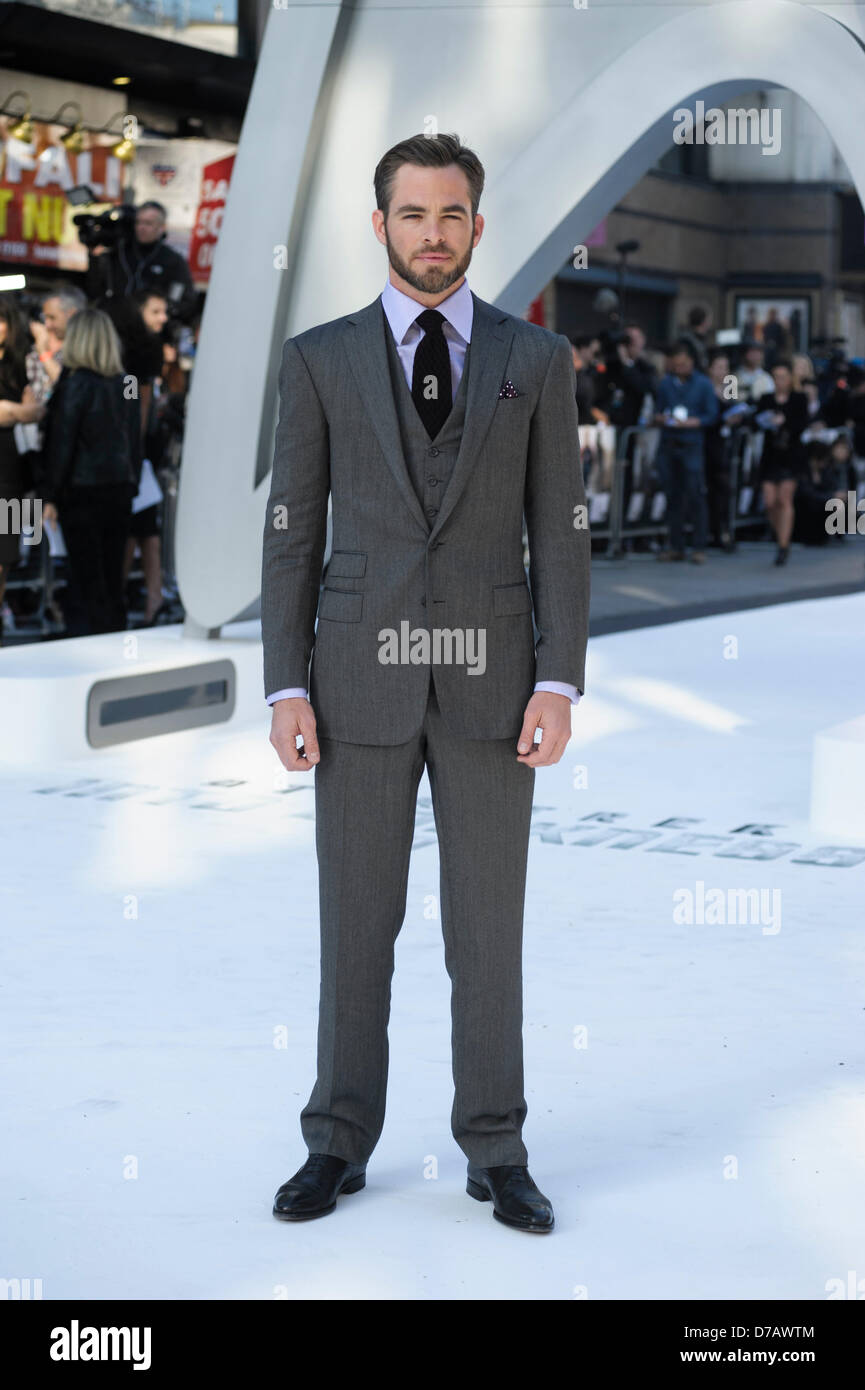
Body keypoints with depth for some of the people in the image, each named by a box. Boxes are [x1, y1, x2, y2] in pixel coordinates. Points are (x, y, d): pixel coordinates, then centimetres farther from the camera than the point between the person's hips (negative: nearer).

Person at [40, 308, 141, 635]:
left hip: (82, 491, -6)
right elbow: (134, 440, 10)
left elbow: (61, 444, -11)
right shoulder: (125, 384, 4)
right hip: (120, 488, 6)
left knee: (89, 575, -1)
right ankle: (116, 624, 16)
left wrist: (50, 496, -7)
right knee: (113, 574, 11)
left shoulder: (74, 384, -12)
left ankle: (97, 624, 0)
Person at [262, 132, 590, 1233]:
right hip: (363, 676, 0)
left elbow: (560, 532, 2)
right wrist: (285, 687, -6)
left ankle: (495, 1154, 14)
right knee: (357, 920, 5)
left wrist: (560, 682, -8)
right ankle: (340, 1145, 18)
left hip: (489, 678, 0)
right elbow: (292, 533, 2)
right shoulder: (320, 359, 4)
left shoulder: (536, 359, 5)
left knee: (488, 923, 3)